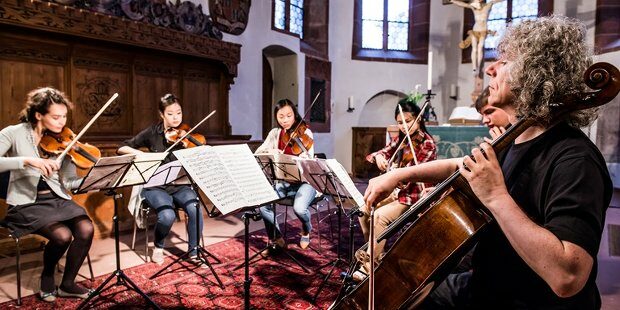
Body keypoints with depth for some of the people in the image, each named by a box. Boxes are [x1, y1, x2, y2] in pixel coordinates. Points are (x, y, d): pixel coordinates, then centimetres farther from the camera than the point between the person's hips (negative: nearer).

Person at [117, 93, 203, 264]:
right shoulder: (153, 132, 0)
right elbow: (121, 148, 2)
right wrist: (138, 153, -17)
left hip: (180, 185, 1)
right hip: (156, 186, -1)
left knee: (195, 210, -29)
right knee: (167, 215, -30)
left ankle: (194, 251, -4)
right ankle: (158, 247, 4)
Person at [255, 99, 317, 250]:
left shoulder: (305, 133, -9)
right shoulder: (275, 133, 3)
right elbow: (257, 153, -3)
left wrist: (305, 156, -40)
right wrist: (270, 151, -23)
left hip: (305, 180, -3)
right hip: (283, 181, 4)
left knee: (299, 207, -31)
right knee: (263, 203, -22)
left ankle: (306, 230, 7)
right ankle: (276, 237, 5)